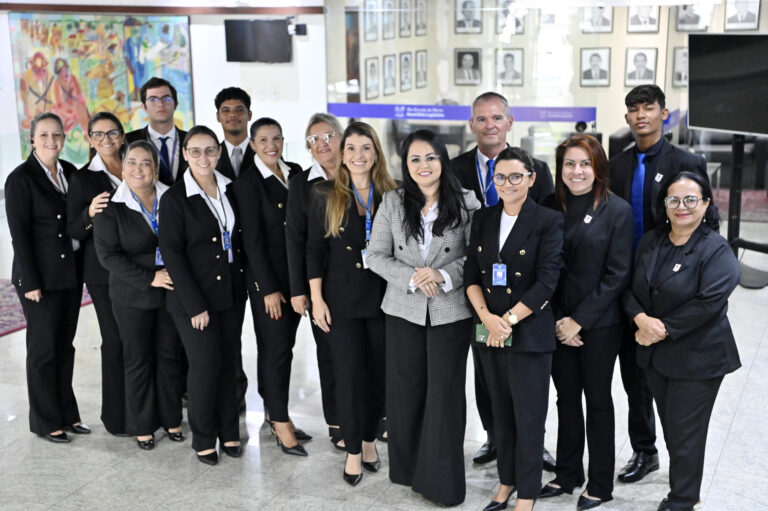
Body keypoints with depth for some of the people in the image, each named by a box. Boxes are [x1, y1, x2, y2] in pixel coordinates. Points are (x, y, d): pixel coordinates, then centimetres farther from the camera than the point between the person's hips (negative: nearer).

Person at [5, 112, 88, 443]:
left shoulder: (69, 172, 8)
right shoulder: (21, 178, -9)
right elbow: (19, 234, -12)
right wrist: (30, 283, -15)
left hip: (71, 273, 6)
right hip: (41, 276, -6)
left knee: (65, 345, 13)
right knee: (43, 348, 3)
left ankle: (67, 413, 24)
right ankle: (46, 421, 16)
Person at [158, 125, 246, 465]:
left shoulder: (230, 190, 7)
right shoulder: (175, 198, -9)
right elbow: (171, 254, -12)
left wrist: (244, 285, 7)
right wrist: (195, 305, -15)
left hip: (232, 294, 5)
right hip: (194, 298, -5)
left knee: (229, 363, 10)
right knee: (205, 365, -1)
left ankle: (228, 431, 24)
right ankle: (203, 438, 16)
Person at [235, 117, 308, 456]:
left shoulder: (296, 173, 8)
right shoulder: (248, 184, -9)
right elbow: (253, 240, -12)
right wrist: (269, 289, -14)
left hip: (296, 275, 6)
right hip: (268, 278, -6)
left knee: (282, 346, 12)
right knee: (277, 348, -2)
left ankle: (273, 412, 24)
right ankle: (280, 421, 8)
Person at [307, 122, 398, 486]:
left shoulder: (391, 195, 3)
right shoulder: (325, 196, 1)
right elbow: (315, 250, 0)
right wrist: (317, 299, -5)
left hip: (382, 298, 2)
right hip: (342, 299, -1)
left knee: (379, 372, 8)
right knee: (349, 374, 2)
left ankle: (369, 438, 28)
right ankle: (353, 450, 16)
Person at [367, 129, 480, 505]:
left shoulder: (466, 202, -2)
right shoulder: (392, 202, 3)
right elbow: (376, 256, 1)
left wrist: (443, 275, -17)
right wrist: (412, 277, -13)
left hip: (451, 311, -2)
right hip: (404, 310, 2)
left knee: (445, 392, 1)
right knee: (406, 390, 9)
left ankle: (441, 479, 14)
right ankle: (408, 467, 26)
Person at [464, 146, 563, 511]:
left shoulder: (548, 221, -7)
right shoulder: (483, 220, 9)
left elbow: (546, 282, -12)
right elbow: (471, 273, 5)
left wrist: (508, 321, -15)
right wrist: (486, 316, -11)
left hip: (529, 332, -5)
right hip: (489, 331, 5)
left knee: (528, 416, 3)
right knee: (500, 411, 15)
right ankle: (506, 480, 30)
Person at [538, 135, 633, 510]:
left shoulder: (617, 210, -8)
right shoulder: (550, 207, 1)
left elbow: (617, 275, -11)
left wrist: (579, 321, -13)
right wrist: (557, 320, -7)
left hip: (599, 324, -3)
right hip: (557, 322, 3)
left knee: (597, 399, 9)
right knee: (566, 397, 14)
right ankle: (567, 474, 29)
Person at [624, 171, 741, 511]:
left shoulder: (716, 250, -13)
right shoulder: (650, 243, 6)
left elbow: (709, 303, -22)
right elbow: (630, 289, 4)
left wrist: (663, 330, -19)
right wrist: (641, 319, -15)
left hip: (697, 359, -6)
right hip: (656, 354, 6)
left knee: (685, 433, 2)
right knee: (671, 429, 16)